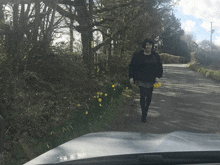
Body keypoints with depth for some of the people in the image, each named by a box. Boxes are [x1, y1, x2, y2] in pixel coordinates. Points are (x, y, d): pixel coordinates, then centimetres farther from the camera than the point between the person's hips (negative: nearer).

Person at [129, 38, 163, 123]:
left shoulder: (156, 56, 9)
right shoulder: (138, 55, 1)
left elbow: (159, 67, 14)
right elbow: (132, 66, 4)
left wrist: (157, 76, 0)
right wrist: (131, 77, -4)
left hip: (151, 80, 3)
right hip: (141, 80, -3)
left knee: (149, 97, 8)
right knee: (143, 96, -15)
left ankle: (145, 113, 25)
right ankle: (144, 115, -11)